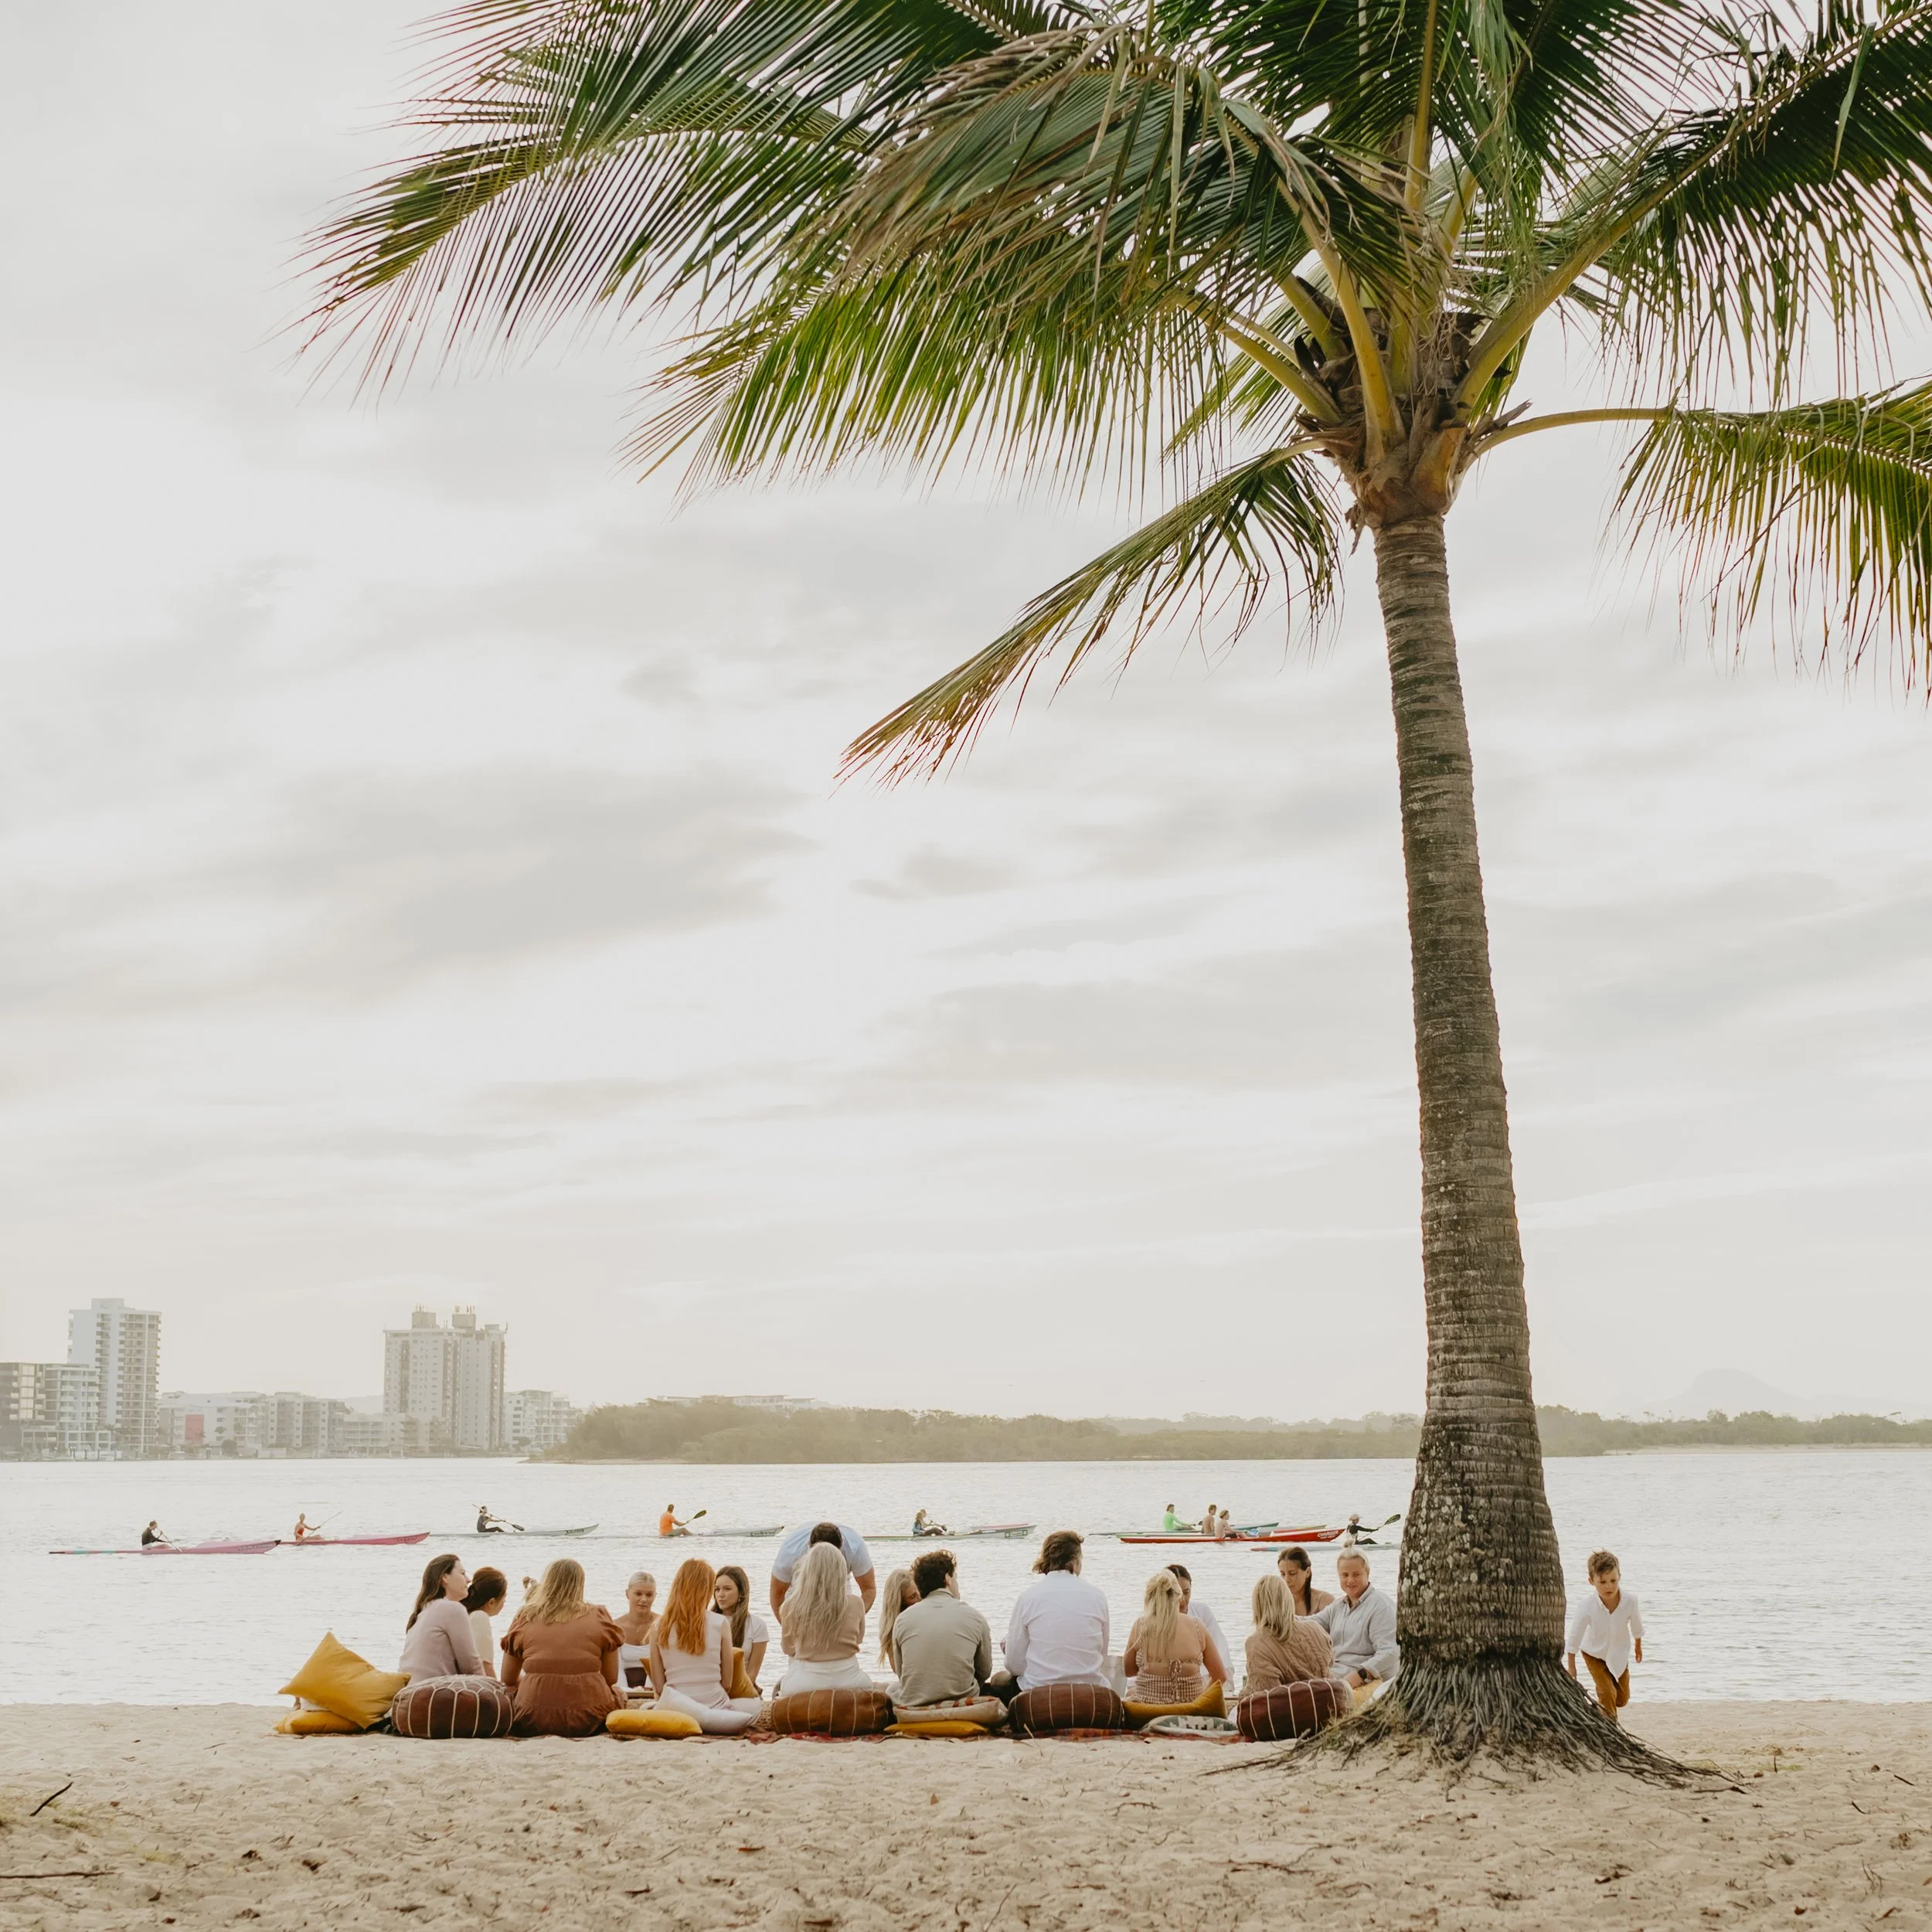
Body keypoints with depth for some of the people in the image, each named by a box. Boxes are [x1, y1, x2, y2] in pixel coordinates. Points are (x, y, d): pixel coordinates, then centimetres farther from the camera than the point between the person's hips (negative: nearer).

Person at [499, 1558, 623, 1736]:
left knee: (509, 1693, 31)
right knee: (618, 1694, 31)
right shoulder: (598, 1616, 4)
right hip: (587, 1720, 0)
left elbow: (508, 1679, 15)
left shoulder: (524, 1617, 7)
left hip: (533, 1722, 0)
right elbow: (611, 1679, 10)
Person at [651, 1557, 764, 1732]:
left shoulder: (660, 1627, 0)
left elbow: (659, 1687, 1)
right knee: (758, 1705, 30)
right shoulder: (720, 1623, -4)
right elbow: (727, 1684, 2)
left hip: (678, 1707, -1)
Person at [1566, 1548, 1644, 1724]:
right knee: (1607, 1693, -12)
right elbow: (1574, 1637, -20)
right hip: (1594, 1653, -3)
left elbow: (1636, 1626, -6)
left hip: (1619, 1653, 3)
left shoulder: (1629, 1601, -29)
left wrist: (1638, 1646, 12)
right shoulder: (1587, 1606, -34)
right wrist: (1571, 1666, -12)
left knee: (1622, 1699, 14)